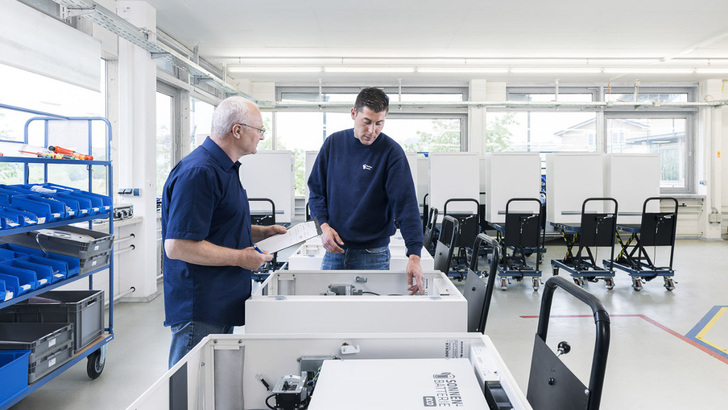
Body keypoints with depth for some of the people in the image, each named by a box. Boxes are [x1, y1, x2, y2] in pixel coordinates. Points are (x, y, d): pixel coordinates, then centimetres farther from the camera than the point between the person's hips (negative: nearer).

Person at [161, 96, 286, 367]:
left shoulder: (225, 168, 13)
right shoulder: (198, 172, -21)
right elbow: (177, 246, -26)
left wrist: (263, 232, 10)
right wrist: (241, 257, -20)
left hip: (222, 306, 10)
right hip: (199, 312, -10)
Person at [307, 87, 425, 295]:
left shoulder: (392, 152, -10)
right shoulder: (333, 143, 1)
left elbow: (406, 204, -17)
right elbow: (316, 189, 8)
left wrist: (414, 255, -26)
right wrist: (323, 225, -8)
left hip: (373, 253, -3)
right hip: (334, 249, 3)